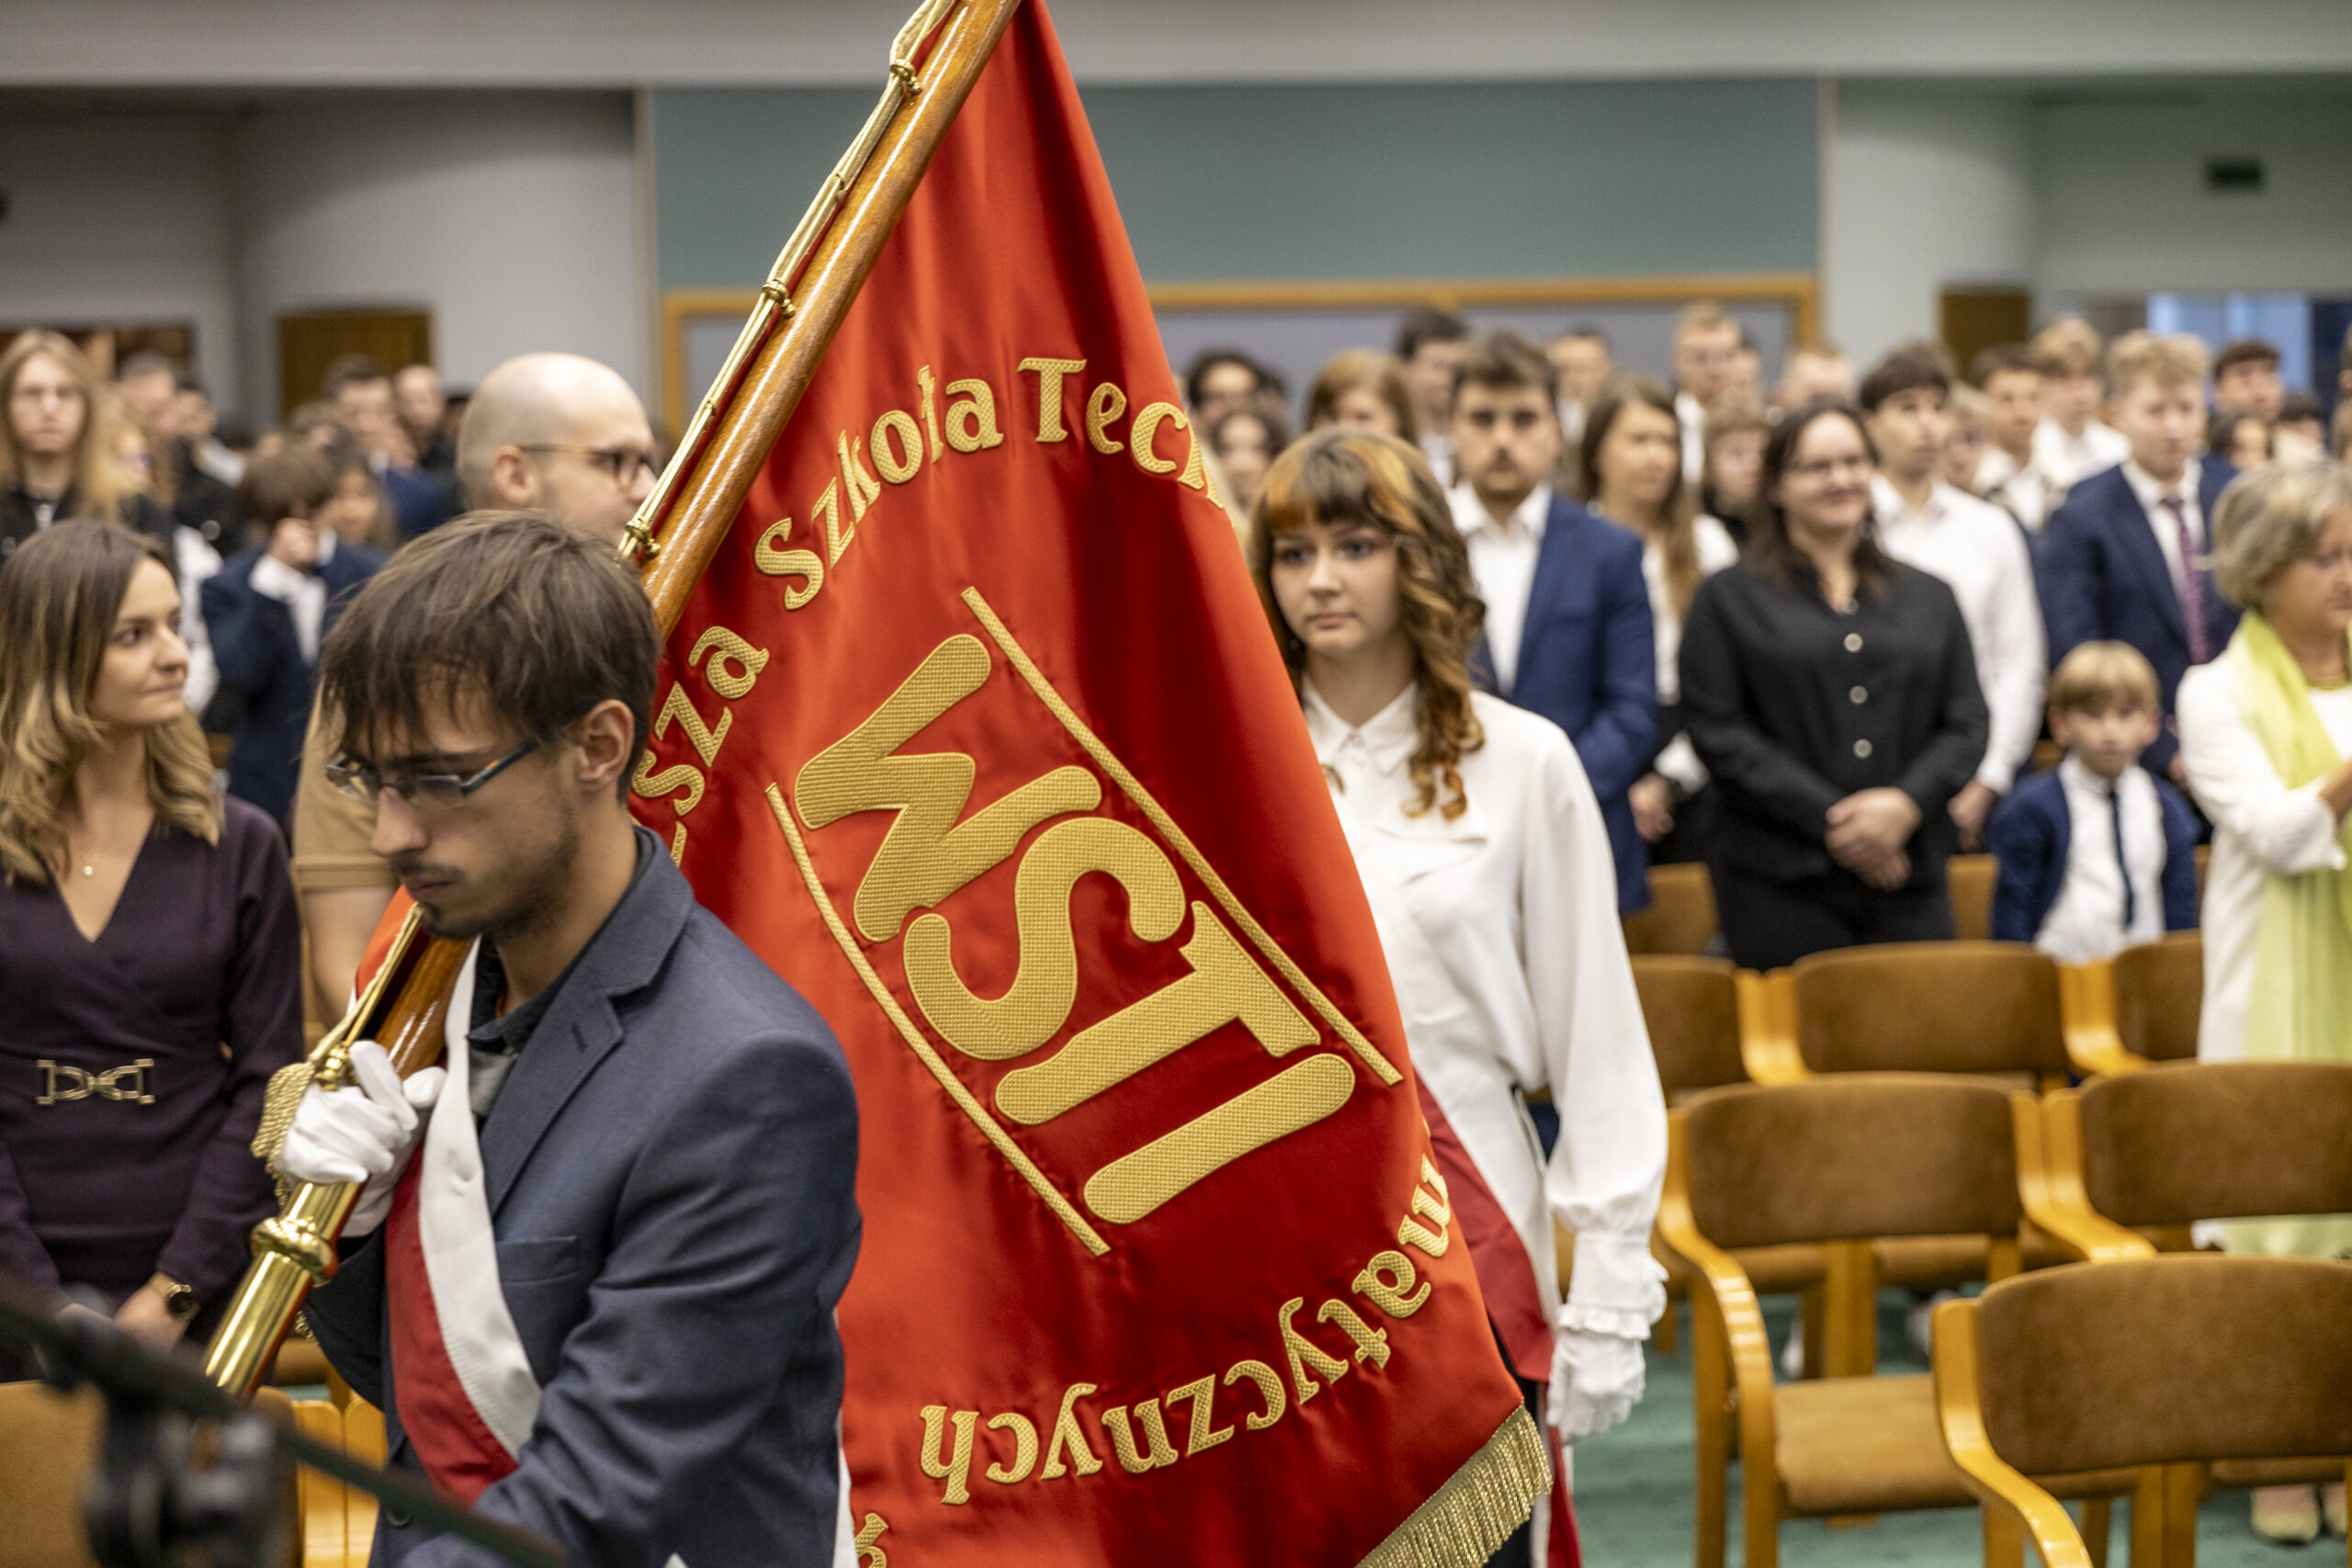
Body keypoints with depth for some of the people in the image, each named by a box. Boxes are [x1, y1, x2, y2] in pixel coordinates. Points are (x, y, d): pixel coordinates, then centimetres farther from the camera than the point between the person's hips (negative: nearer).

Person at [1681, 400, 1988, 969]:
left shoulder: (1928, 598, 17)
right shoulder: (1729, 598, 6)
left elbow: (1966, 723, 10)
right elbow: (1718, 731, -3)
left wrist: (1908, 802, -10)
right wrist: (1828, 819, -12)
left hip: (1908, 876, 3)